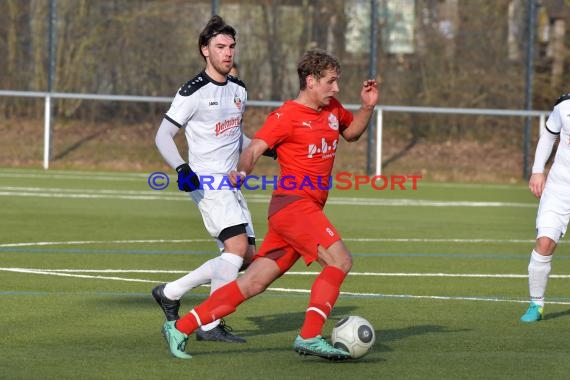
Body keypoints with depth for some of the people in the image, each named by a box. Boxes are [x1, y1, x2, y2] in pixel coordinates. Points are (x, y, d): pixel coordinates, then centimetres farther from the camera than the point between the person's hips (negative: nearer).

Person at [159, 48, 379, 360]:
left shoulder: (332, 109, 16)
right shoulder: (287, 116, -8)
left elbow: (351, 132, 34)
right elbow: (254, 149, -16)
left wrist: (367, 107, 16)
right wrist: (242, 171, -37)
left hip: (308, 210, 8)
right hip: (293, 203, -8)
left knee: (252, 284, 4)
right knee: (339, 260, -21)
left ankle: (180, 328, 7)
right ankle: (309, 337, -23)